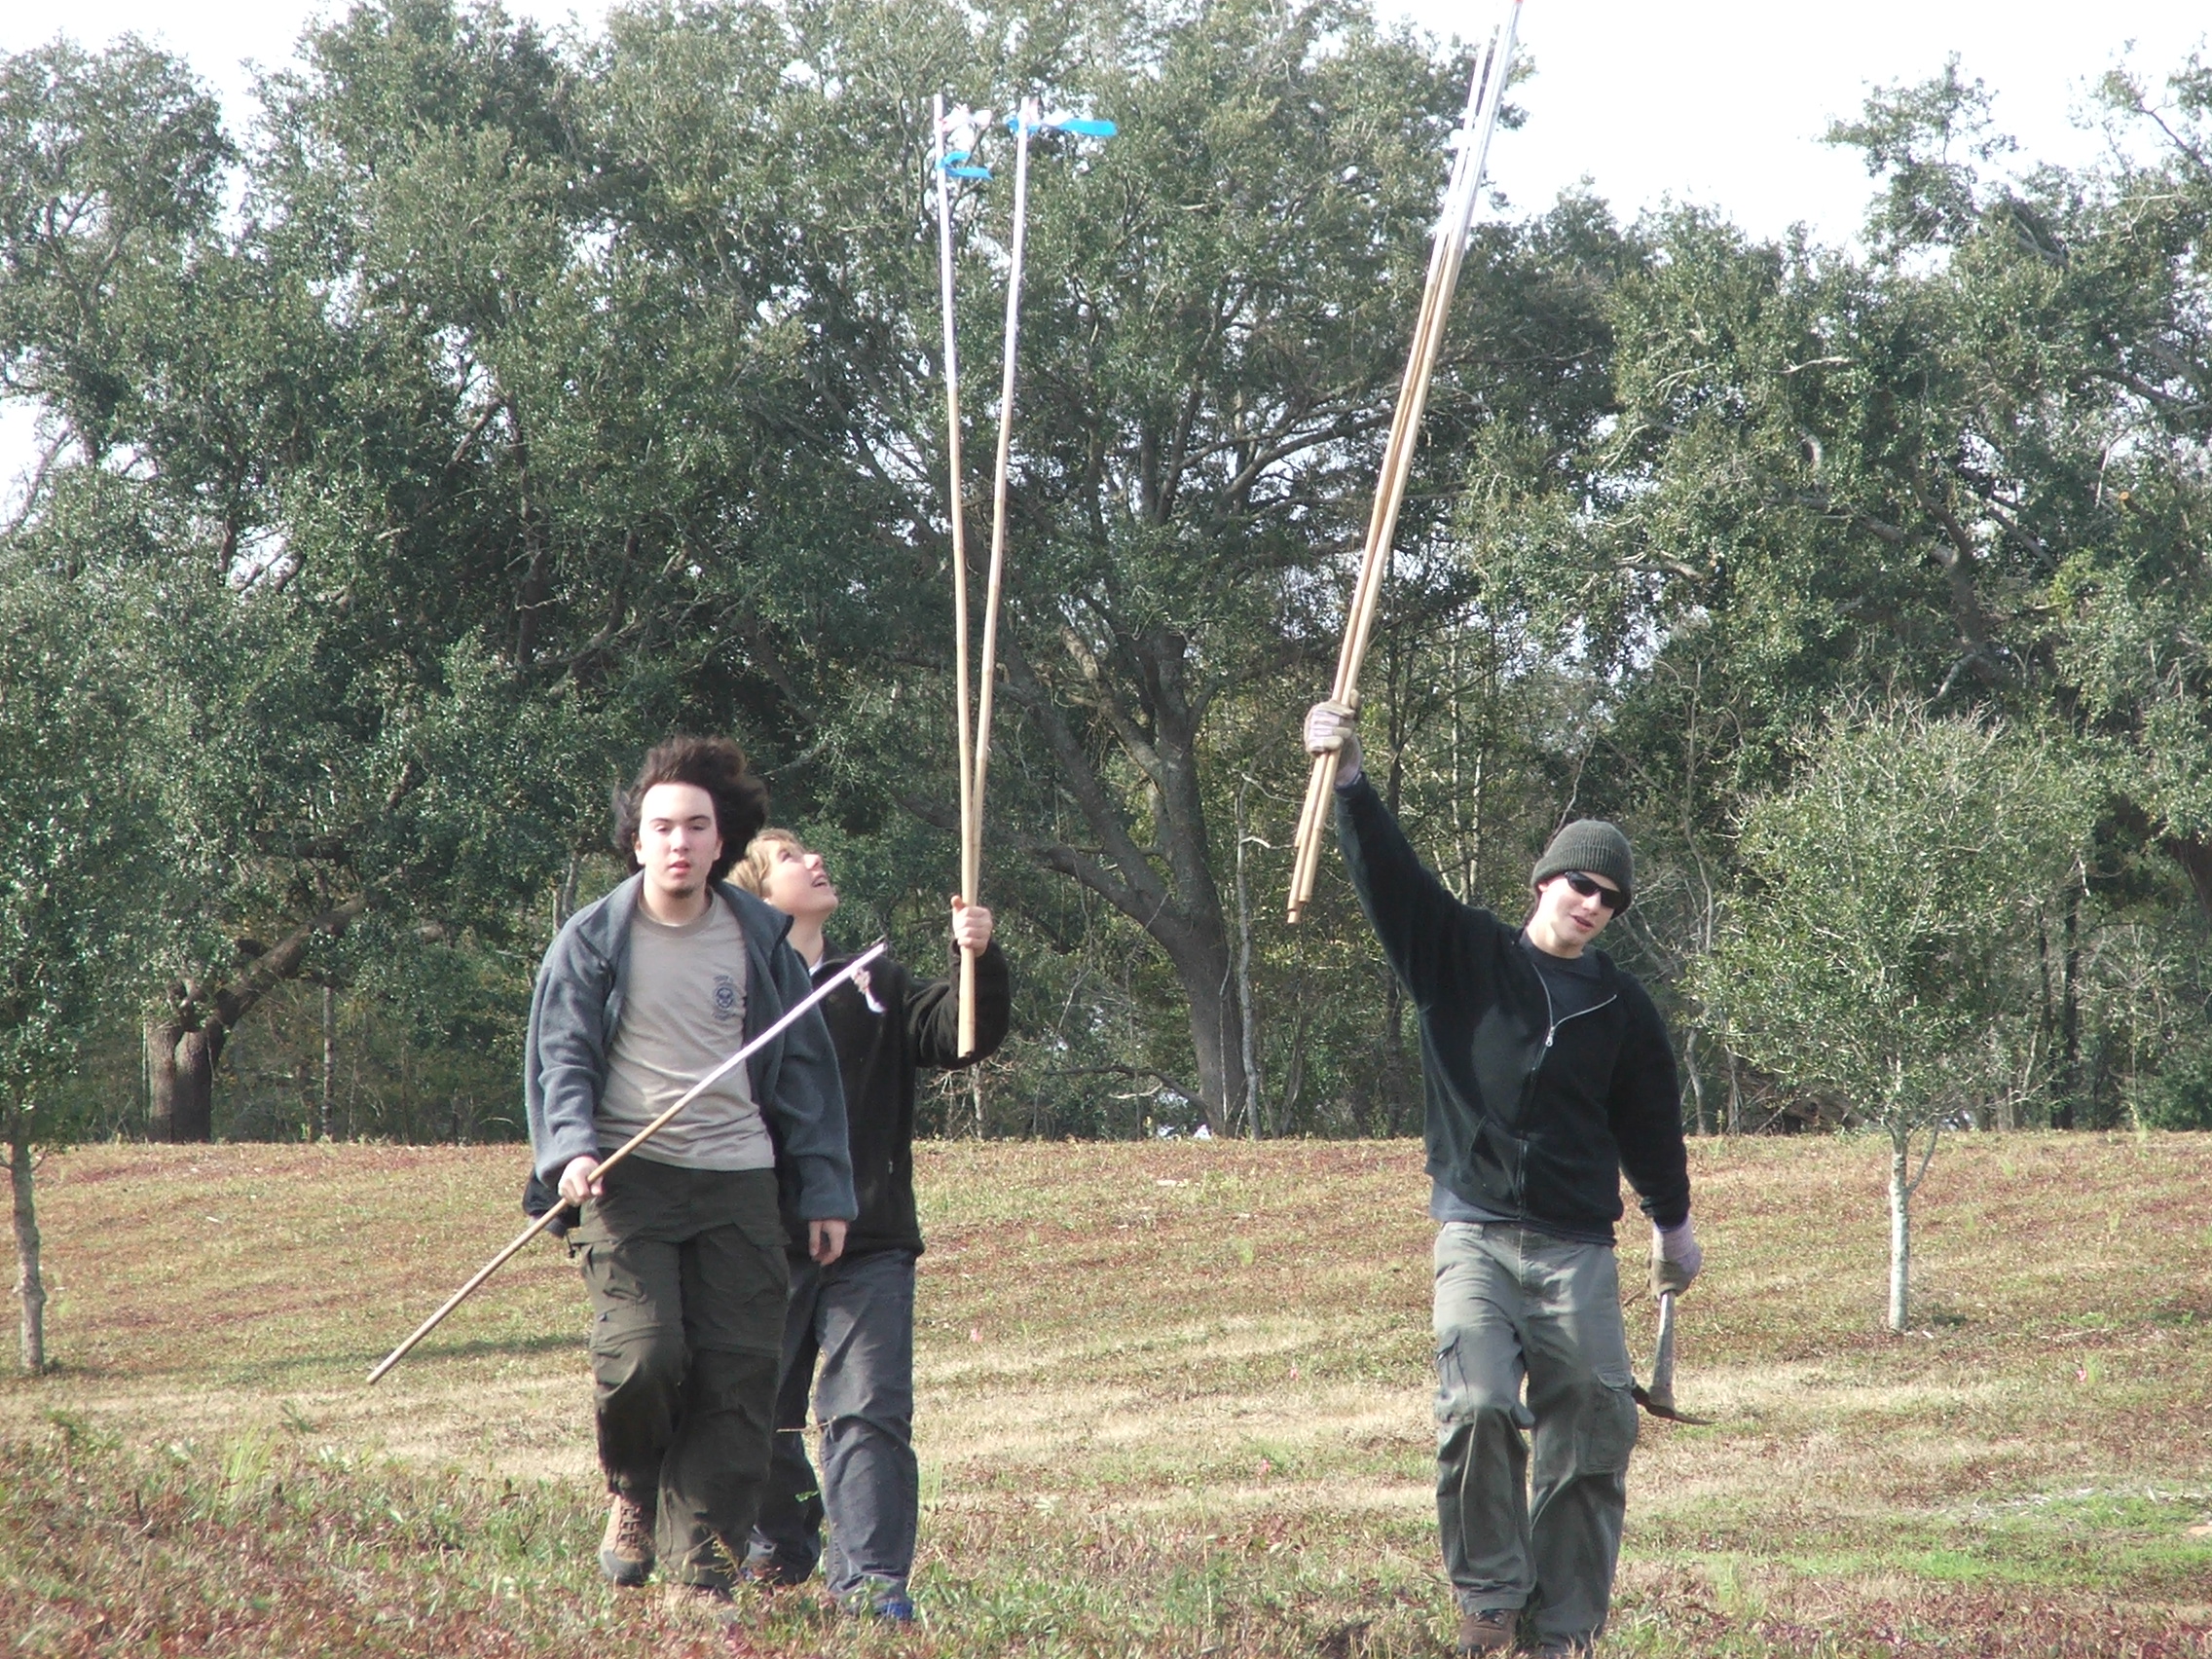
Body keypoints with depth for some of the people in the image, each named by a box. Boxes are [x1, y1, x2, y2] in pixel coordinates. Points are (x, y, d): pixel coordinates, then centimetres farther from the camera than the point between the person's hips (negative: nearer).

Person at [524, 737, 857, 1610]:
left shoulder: (760, 940, 11)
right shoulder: (594, 940, 4)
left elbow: (804, 1070, 15)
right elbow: (560, 1057, 1)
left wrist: (825, 1189, 10)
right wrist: (571, 1150, -17)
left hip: (738, 1183, 2)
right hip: (629, 1178, -2)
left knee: (738, 1379, -4)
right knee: (642, 1354, -18)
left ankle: (700, 1574, 2)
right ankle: (633, 1491, 14)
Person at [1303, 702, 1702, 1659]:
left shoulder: (1622, 1008, 11)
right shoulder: (1462, 956, 6)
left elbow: (1651, 1121, 23)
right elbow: (1390, 877, -7)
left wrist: (1673, 1223, 32)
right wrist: (1351, 785, -22)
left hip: (1578, 1248, 2)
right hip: (1475, 1234, -2)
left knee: (1590, 1433, -4)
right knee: (1476, 1409, -19)